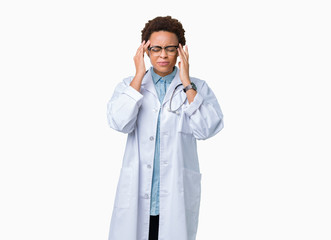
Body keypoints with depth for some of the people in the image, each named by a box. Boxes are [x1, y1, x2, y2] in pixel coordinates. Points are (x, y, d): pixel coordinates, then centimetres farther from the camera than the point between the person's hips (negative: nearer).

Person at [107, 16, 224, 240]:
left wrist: (187, 83, -10)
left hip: (178, 196, 0)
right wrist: (139, 76, -8)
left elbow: (206, 129, -11)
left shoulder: (198, 88, 5)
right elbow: (119, 123, -11)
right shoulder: (129, 85, 8)